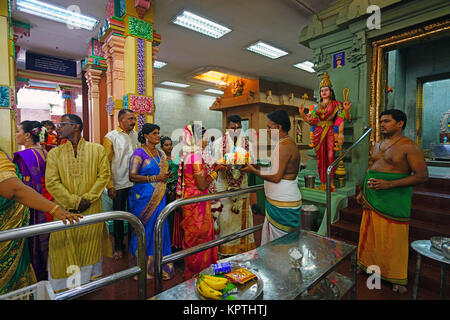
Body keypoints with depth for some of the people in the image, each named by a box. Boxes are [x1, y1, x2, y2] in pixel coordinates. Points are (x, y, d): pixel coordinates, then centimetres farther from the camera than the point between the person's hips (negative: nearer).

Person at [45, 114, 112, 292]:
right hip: (65, 210, 1)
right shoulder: (54, 153, 4)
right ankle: (65, 286, 25)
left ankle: (90, 277, 31)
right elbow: (52, 182, -4)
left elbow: (104, 175, -3)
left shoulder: (97, 150, 2)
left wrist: (87, 198, -12)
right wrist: (74, 202, -13)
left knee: (89, 246, 11)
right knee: (65, 247, 6)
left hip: (91, 209, 0)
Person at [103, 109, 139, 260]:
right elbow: (106, 163, -8)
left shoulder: (136, 135, 6)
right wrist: (110, 186, -12)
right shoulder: (111, 137, -6)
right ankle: (118, 246, 29)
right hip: (119, 184, -4)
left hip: (136, 182, 4)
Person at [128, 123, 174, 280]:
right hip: (144, 197, -6)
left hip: (159, 197, 6)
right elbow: (132, 176, -15)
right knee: (146, 230, 1)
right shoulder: (139, 153, -7)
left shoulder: (161, 153, 14)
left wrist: (166, 177, 4)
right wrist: (155, 178, -18)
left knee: (160, 229, 8)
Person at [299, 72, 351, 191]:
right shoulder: (316, 106, 18)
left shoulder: (336, 104, 8)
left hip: (330, 131, -3)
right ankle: (323, 183, 6)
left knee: (330, 156, -13)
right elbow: (311, 121, 14)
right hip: (318, 132, 3)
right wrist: (302, 114, 4)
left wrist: (346, 109, -19)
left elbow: (346, 117, 0)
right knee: (321, 157, 0)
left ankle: (331, 182, -2)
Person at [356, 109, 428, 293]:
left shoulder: (408, 147, -9)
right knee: (370, 235, 14)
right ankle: (370, 265, 33)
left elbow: (422, 175, -13)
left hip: (393, 200, -6)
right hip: (371, 198, 7)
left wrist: (389, 184, -23)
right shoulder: (377, 145, 13)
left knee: (393, 239, 4)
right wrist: (363, 191, 17)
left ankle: (397, 278, 22)